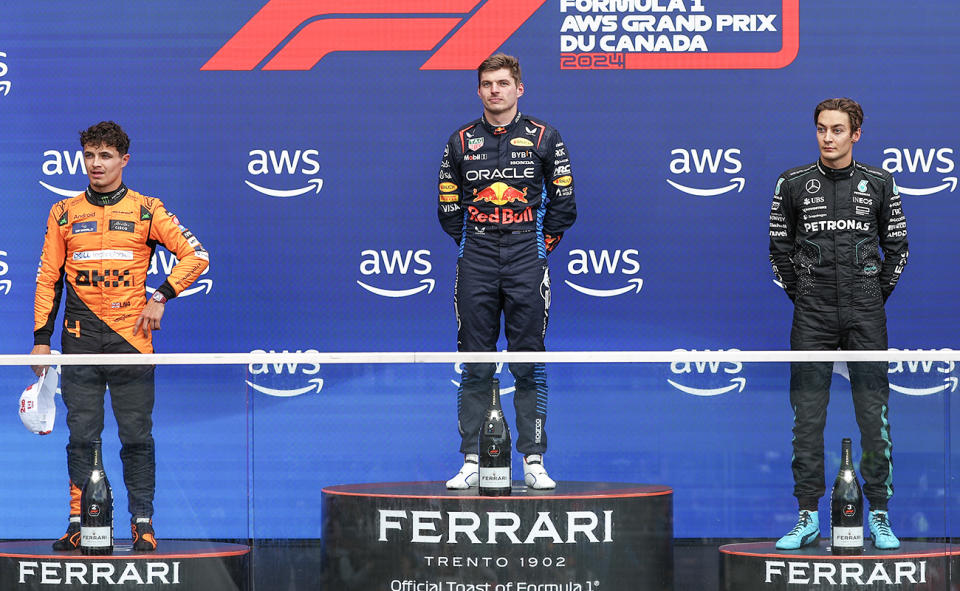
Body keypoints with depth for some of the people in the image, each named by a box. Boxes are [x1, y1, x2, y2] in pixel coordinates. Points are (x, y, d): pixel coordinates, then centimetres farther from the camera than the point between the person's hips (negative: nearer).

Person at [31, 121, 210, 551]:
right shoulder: (64, 214, 10)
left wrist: (161, 297, -7)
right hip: (80, 340, 2)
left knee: (136, 435, 0)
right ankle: (79, 522, 5)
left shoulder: (147, 211, 4)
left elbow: (195, 255, 3)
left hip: (131, 337, -2)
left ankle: (142, 522, 5)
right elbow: (48, 278, 12)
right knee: (81, 435, 1)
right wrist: (41, 338, 6)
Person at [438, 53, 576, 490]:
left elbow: (563, 203, 8)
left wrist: (541, 246, 5)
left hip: (527, 260, -1)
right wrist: (475, 247, 9)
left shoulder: (543, 137, 5)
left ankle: (533, 460, 2)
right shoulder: (461, 142, 8)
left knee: (529, 364, -1)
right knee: (475, 366, 1)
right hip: (475, 263, 1)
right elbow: (448, 208, 13)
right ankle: (471, 461, 4)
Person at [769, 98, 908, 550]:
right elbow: (780, 247, 12)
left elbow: (897, 245, 11)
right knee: (807, 415, 0)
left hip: (866, 316, 0)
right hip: (812, 317, 0)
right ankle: (808, 517, 5)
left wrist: (875, 298, 7)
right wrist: (800, 296, 7)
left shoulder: (879, 183, 4)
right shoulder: (793, 184, 4)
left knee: (874, 414, -1)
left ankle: (879, 516, 6)